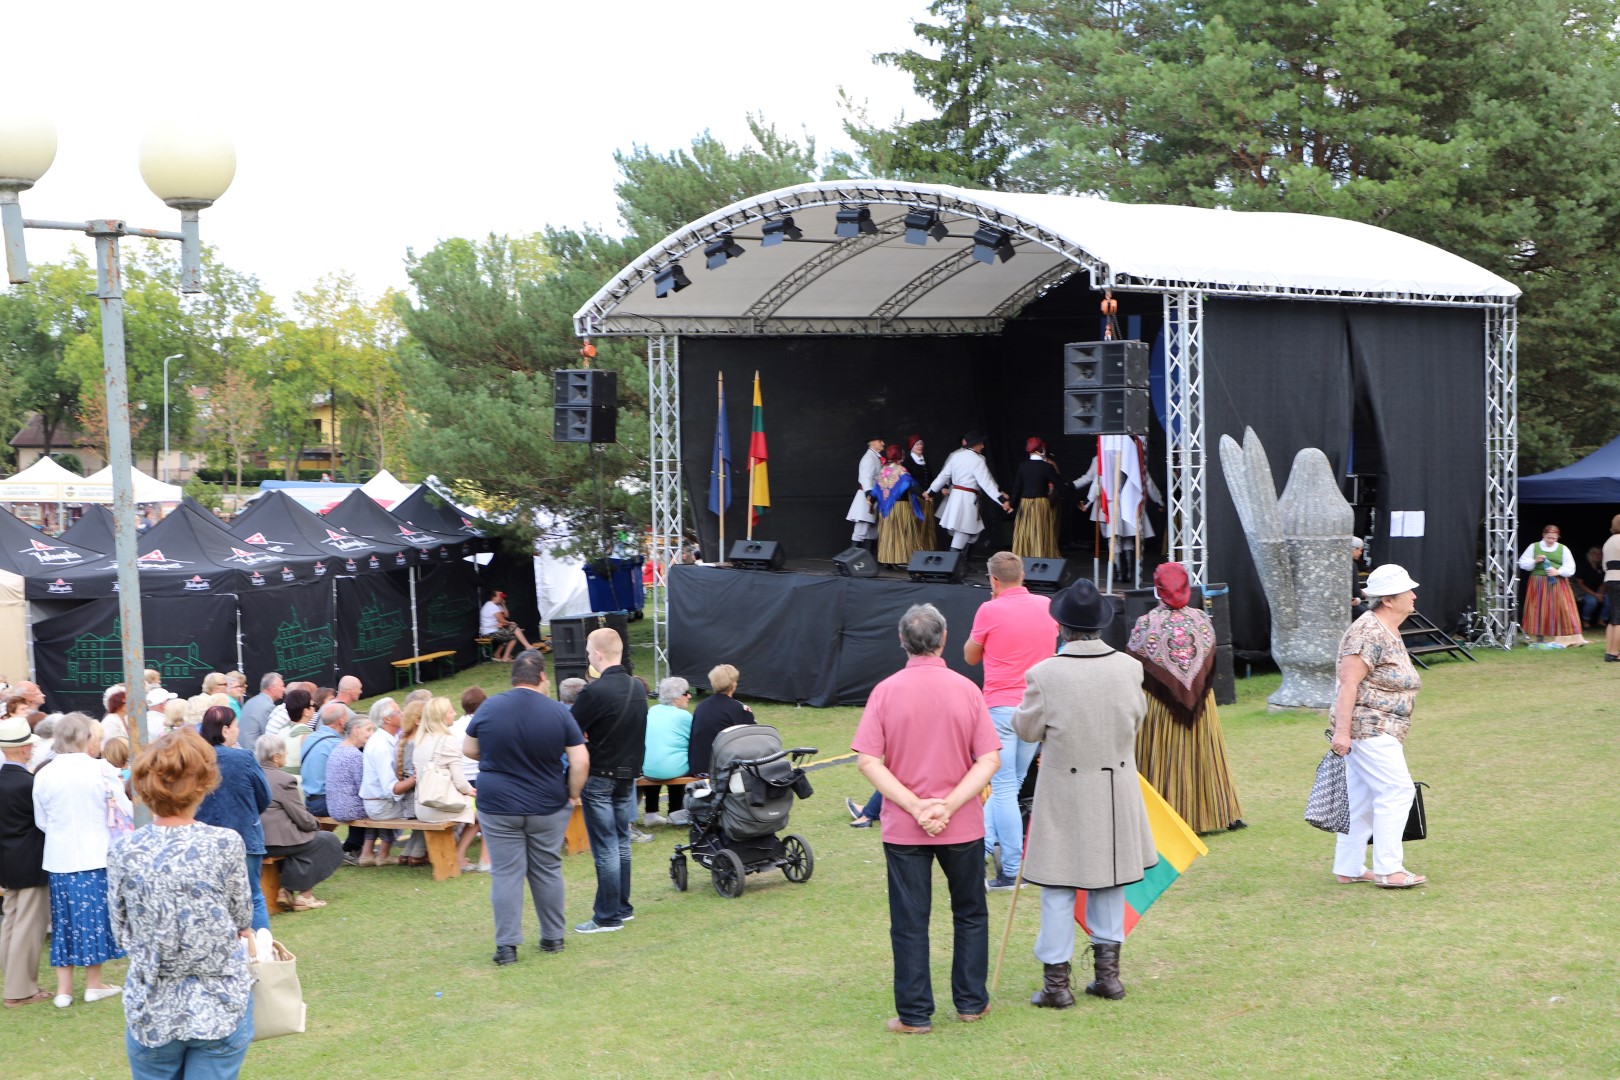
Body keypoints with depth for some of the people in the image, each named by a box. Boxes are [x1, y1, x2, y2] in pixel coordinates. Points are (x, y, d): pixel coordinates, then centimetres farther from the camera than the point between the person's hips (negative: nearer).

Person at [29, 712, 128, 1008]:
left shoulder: (44, 775, -3)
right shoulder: (102, 770, -13)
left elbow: (41, 822, 7)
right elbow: (124, 812, -6)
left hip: (59, 858, 3)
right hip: (96, 856, -3)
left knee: (64, 918, 10)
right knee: (94, 917, 9)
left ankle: (64, 989, 11)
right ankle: (93, 984, 17)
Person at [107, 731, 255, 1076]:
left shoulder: (124, 852, -8)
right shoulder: (225, 844, -12)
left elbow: (122, 931, 4)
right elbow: (242, 917, 2)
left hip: (152, 1009, 2)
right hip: (221, 1007, -2)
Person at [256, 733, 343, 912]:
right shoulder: (284, 779, -15)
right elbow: (303, 819, -12)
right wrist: (315, 823, 11)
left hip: (253, 840, 8)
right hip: (276, 841, -8)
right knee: (327, 841, 10)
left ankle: (286, 890, 25)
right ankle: (304, 895, 13)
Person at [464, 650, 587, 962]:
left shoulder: (489, 708, -6)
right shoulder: (559, 712, -8)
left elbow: (469, 750, 7)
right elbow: (580, 761, -10)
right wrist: (573, 794, 5)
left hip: (498, 806, 0)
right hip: (548, 807, 1)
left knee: (506, 874, 2)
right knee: (547, 870, 14)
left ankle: (507, 945, 1)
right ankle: (553, 937, 22)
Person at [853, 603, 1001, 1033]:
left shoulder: (887, 691, -6)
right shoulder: (966, 690, -4)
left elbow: (868, 760, -11)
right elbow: (989, 760, -9)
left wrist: (915, 806, -13)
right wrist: (948, 806, -13)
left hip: (903, 829, -1)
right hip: (962, 827, 1)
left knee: (909, 921, 6)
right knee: (970, 914, 18)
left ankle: (914, 1014, 8)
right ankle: (971, 1002, 22)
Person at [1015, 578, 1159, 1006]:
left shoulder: (1044, 675, -18)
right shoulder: (1129, 667, -7)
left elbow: (1027, 730, -5)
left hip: (1064, 789, -3)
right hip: (1116, 786, 3)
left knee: (1057, 888, 5)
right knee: (1109, 879, 17)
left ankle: (1056, 982, 7)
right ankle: (1108, 972, 23)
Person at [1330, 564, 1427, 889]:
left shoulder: (1389, 632, 17)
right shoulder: (1368, 633, -17)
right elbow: (1348, 682, -21)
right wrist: (1341, 730, -25)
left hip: (1380, 730, 10)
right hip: (1367, 726, -10)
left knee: (1363, 798, 11)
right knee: (1396, 790, -11)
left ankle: (1348, 868, 15)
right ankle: (1387, 870, -9)